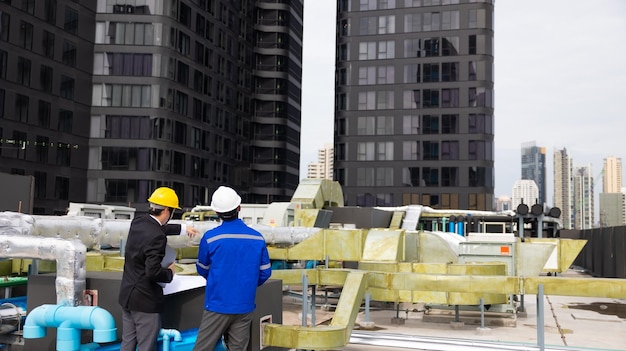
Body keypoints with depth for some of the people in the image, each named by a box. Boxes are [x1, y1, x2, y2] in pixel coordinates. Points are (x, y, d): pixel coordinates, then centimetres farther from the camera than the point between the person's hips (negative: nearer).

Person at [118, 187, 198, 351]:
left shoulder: (138, 222, 2)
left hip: (127, 294, 9)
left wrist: (182, 228, 30)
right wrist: (170, 272, -9)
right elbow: (153, 273, -28)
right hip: (145, 300, -9)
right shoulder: (157, 237, -25)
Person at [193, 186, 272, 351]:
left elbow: (202, 270, 5)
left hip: (217, 305, -3)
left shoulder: (210, 237, -11)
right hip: (244, 306, 3)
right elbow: (265, 272, 4)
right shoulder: (257, 238, -4)